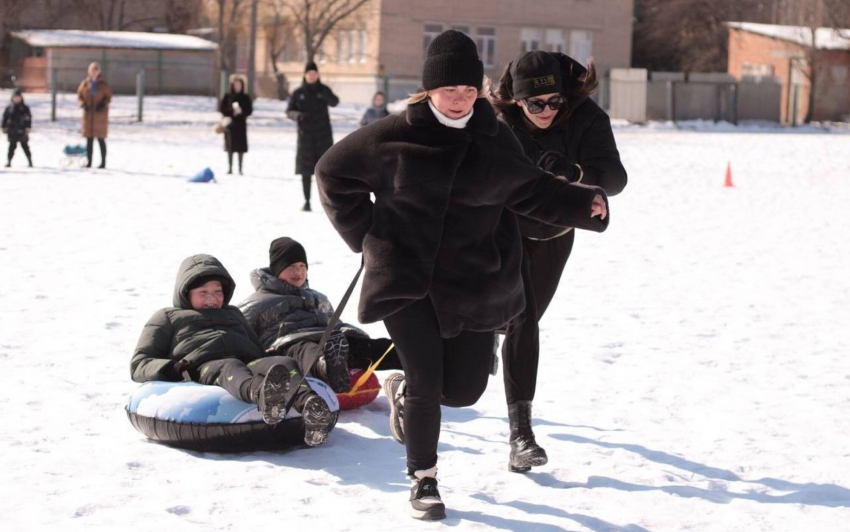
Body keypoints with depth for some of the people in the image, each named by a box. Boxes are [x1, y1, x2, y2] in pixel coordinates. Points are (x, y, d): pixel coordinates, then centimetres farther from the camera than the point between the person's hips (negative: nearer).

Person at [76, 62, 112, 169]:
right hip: (88, 114, 3)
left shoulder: (103, 84, -3)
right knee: (89, 139, 5)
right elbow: (79, 95, 9)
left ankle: (103, 162, 6)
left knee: (101, 139, 0)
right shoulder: (85, 83, 4)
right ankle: (89, 162, 10)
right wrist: (83, 104, -8)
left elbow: (108, 96, 1)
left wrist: (103, 104, -14)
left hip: (100, 115, -3)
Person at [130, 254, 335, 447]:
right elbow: (138, 365, 18)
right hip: (202, 369, -4)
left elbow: (259, 351, 39)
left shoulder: (233, 313, 44)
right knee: (231, 368, -40)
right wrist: (173, 370, -5)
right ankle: (261, 394, -77)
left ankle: (306, 402, -66)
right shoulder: (168, 317, 31)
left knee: (286, 363, -30)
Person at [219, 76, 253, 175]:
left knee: (240, 148, -2)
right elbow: (222, 109, -1)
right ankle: (230, 168, 10)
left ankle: (240, 169, 3)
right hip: (230, 124, 0)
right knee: (230, 148, 3)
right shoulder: (227, 97, 1)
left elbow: (249, 110, 3)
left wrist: (241, 112, -16)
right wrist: (232, 111, -16)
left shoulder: (245, 97, 3)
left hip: (241, 124, 0)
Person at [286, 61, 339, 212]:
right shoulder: (298, 93, 3)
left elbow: (334, 102, -16)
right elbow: (289, 111, 3)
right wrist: (297, 115, -20)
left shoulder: (323, 90, 1)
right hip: (306, 136, 1)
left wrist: (326, 96, -38)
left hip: (323, 135, 0)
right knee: (306, 170, 0)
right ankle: (307, 202, 4)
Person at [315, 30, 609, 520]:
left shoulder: (496, 139, 0)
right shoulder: (394, 136, -9)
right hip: (406, 280, -3)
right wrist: (365, 234, 2)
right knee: (427, 384, -7)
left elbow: (530, 190, 10)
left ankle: (404, 389, 40)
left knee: (464, 389, 5)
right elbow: (333, 172, 3)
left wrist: (583, 204, -6)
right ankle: (423, 480, 15)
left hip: (476, 282, 3)